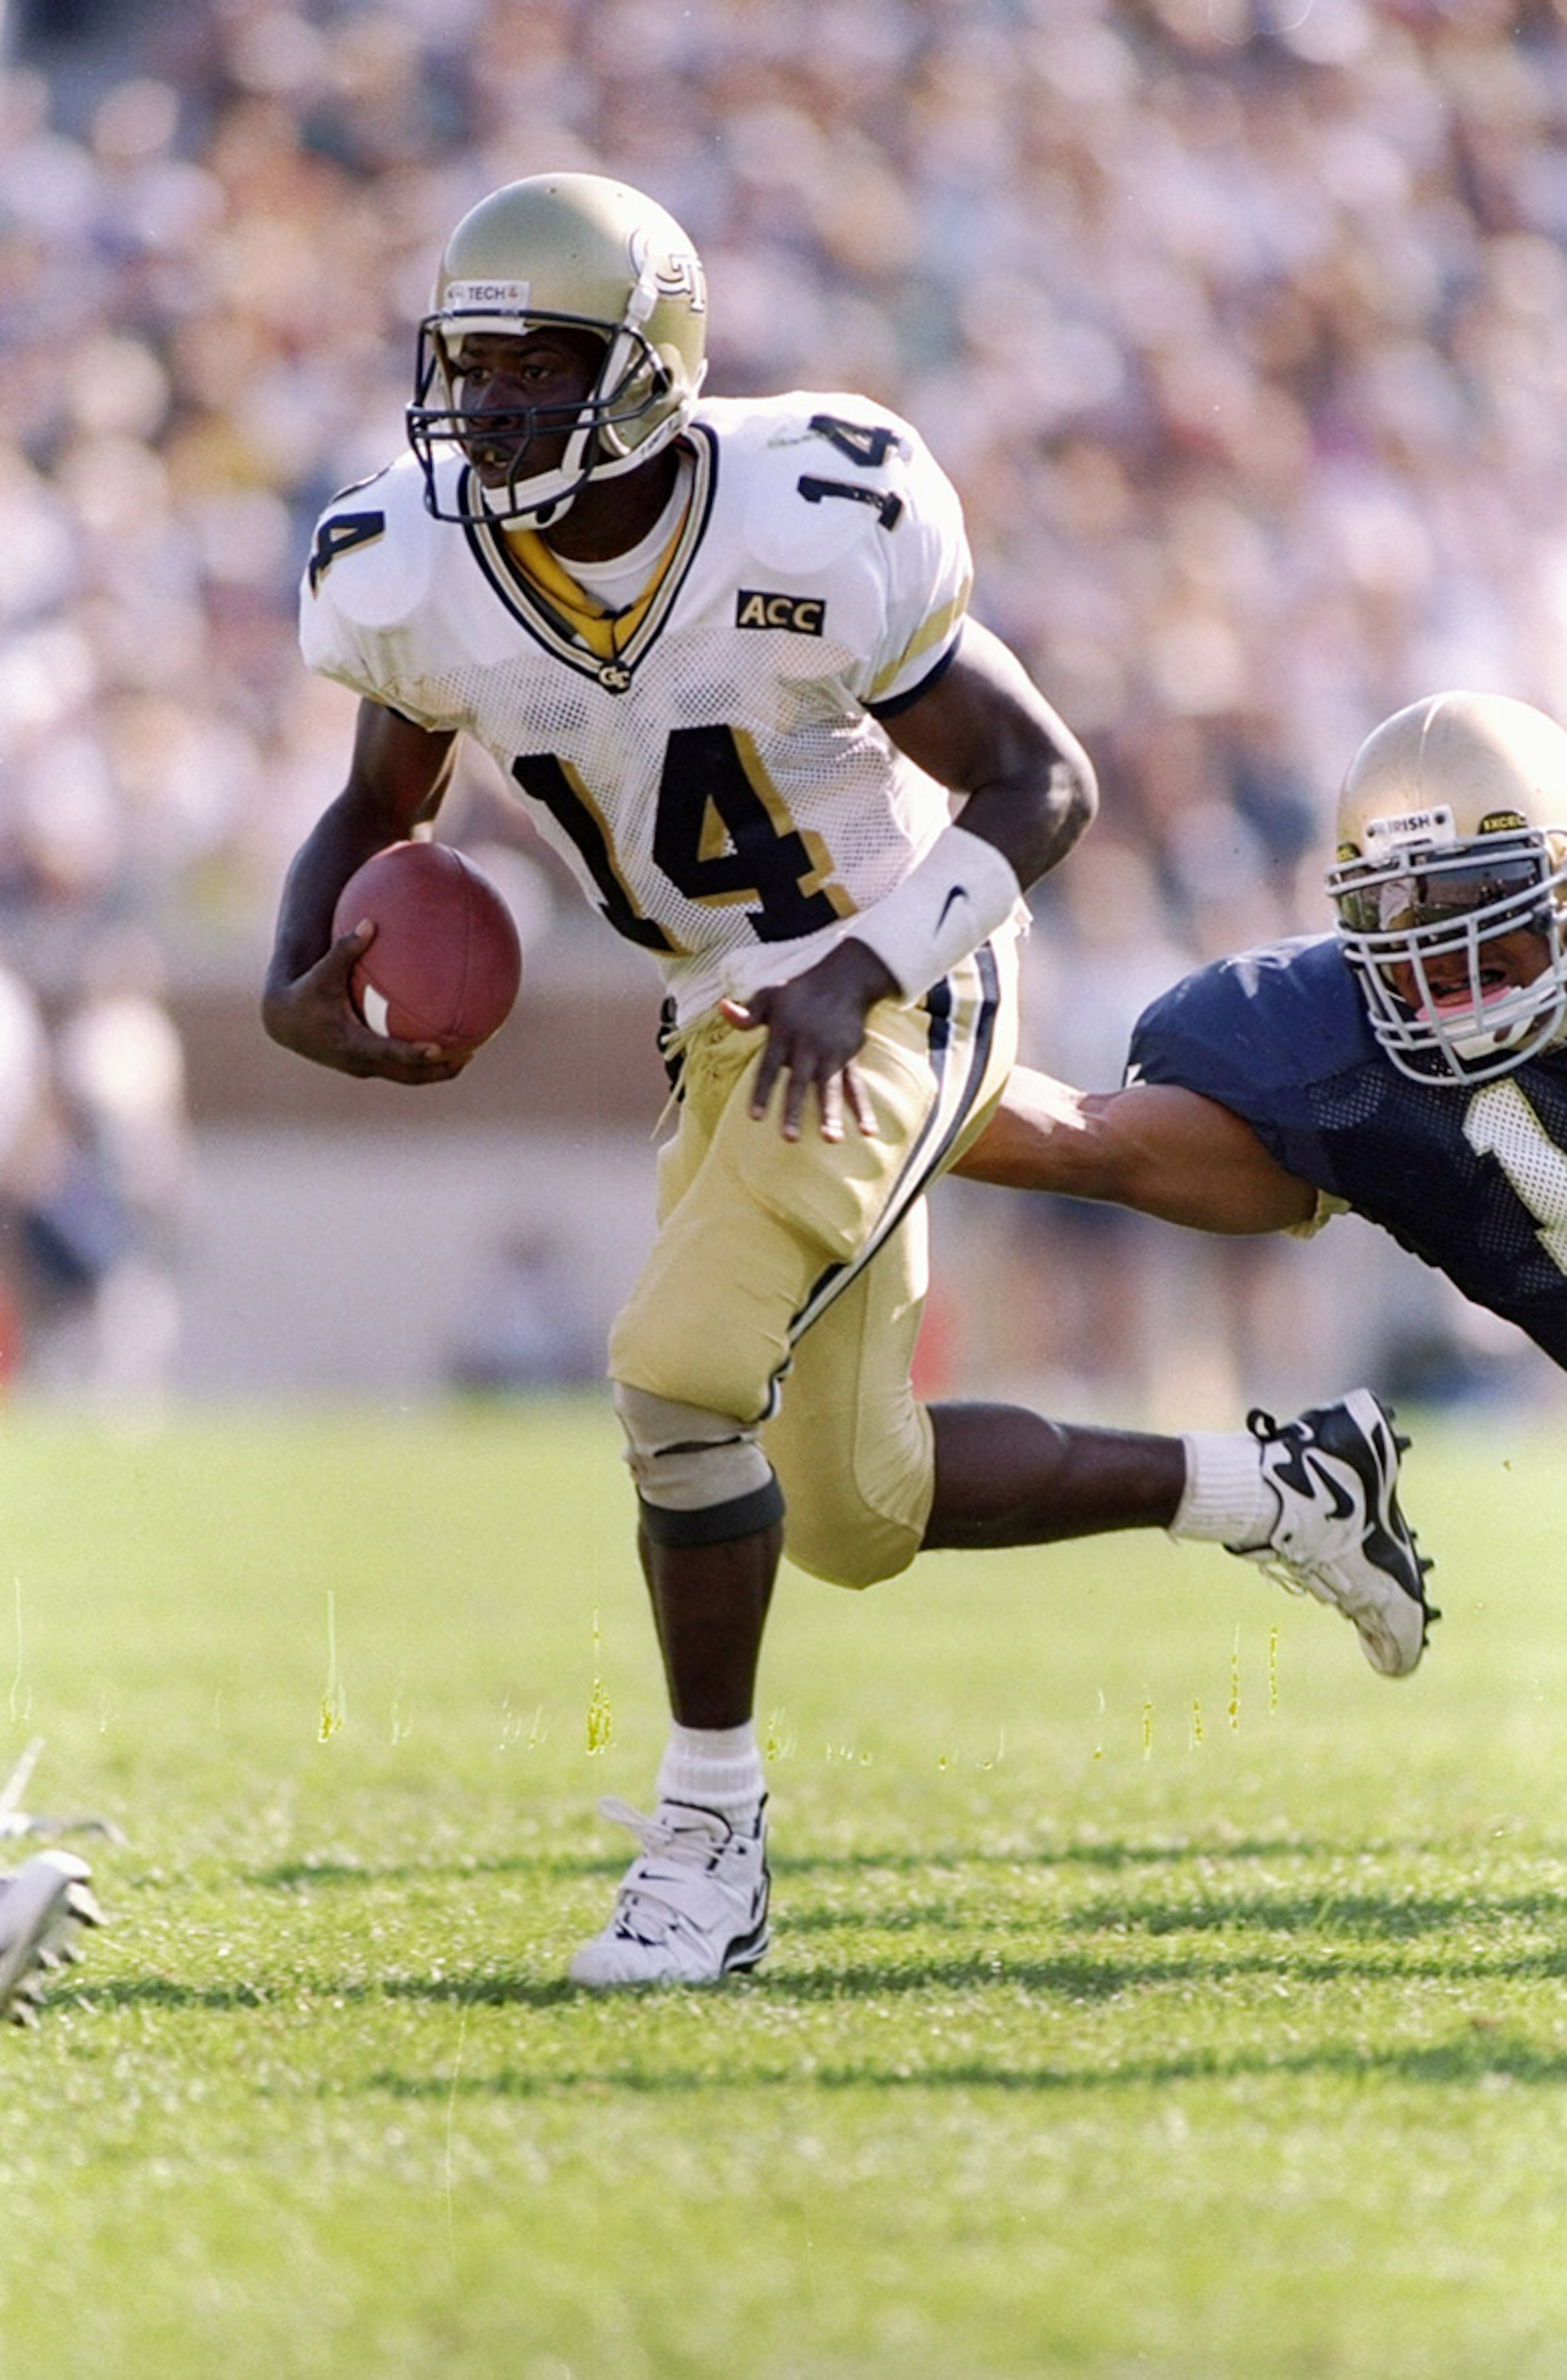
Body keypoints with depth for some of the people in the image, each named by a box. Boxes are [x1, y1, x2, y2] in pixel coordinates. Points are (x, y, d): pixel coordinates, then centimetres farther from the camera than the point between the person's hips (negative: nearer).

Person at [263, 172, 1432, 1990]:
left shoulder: (807, 538, -26)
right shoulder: (419, 577, -10)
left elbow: (1043, 783, -16)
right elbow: (378, 810, 8)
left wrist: (858, 973, -30)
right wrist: (297, 991, -13)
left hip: (893, 1005, -7)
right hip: (730, 1022, 7)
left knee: (683, 1373, -24)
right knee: (854, 1518, 14)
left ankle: (706, 1839, -6)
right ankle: (1278, 1488, 35)